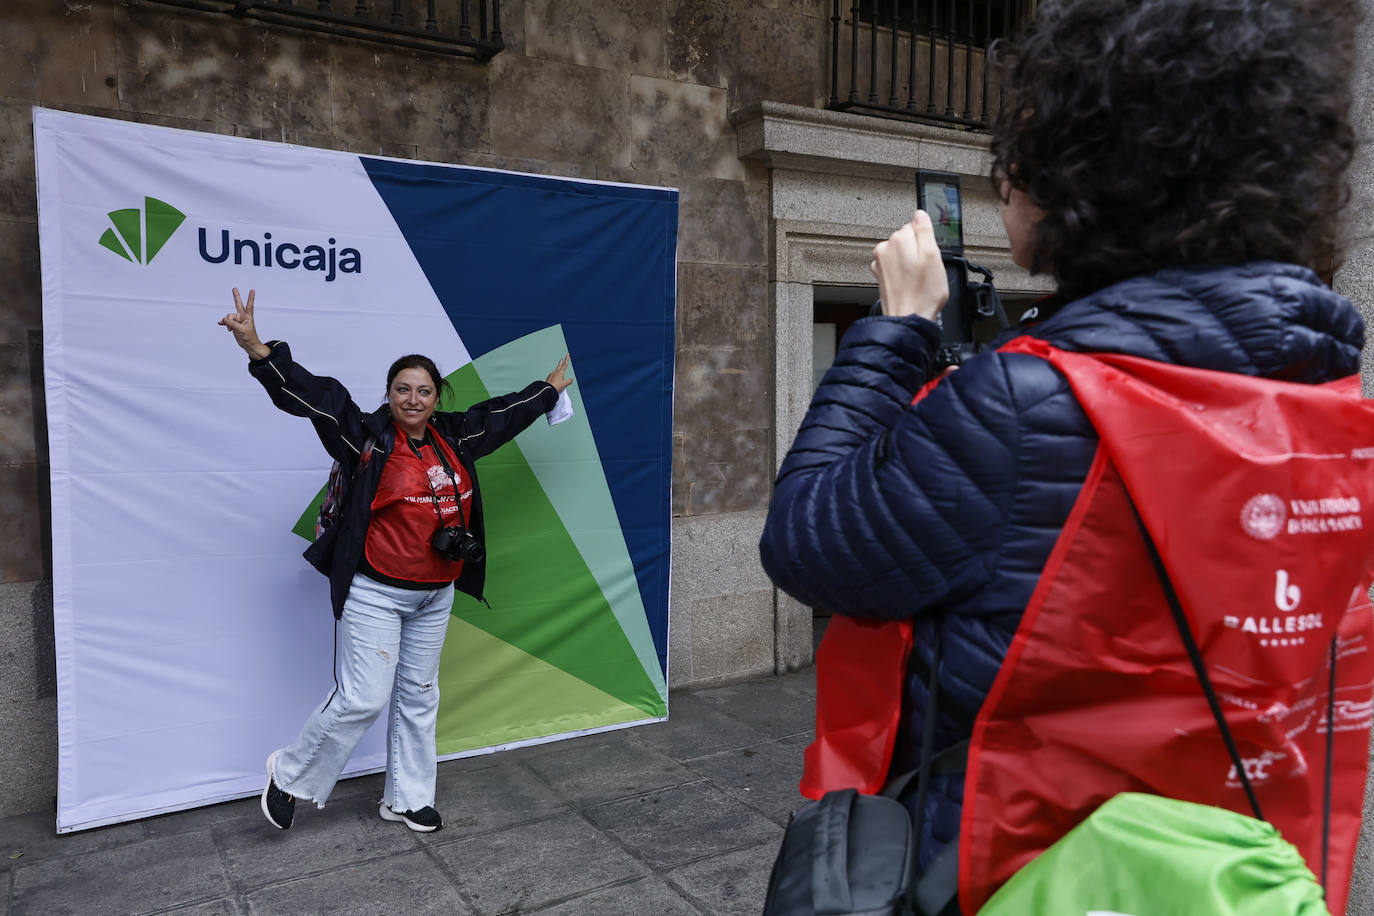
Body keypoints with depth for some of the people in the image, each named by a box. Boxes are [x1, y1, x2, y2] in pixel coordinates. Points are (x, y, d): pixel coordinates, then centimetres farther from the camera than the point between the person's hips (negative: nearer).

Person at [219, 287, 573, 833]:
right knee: (362, 699, -6)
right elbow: (312, 396, -19)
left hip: (435, 595, 6)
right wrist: (258, 351, -32)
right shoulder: (368, 437, -9)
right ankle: (290, 776, 19)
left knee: (418, 696, 14)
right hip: (375, 593, -6)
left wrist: (551, 387, 31)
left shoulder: (454, 438, 5)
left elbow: (504, 413, 19)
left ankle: (407, 799, 29)